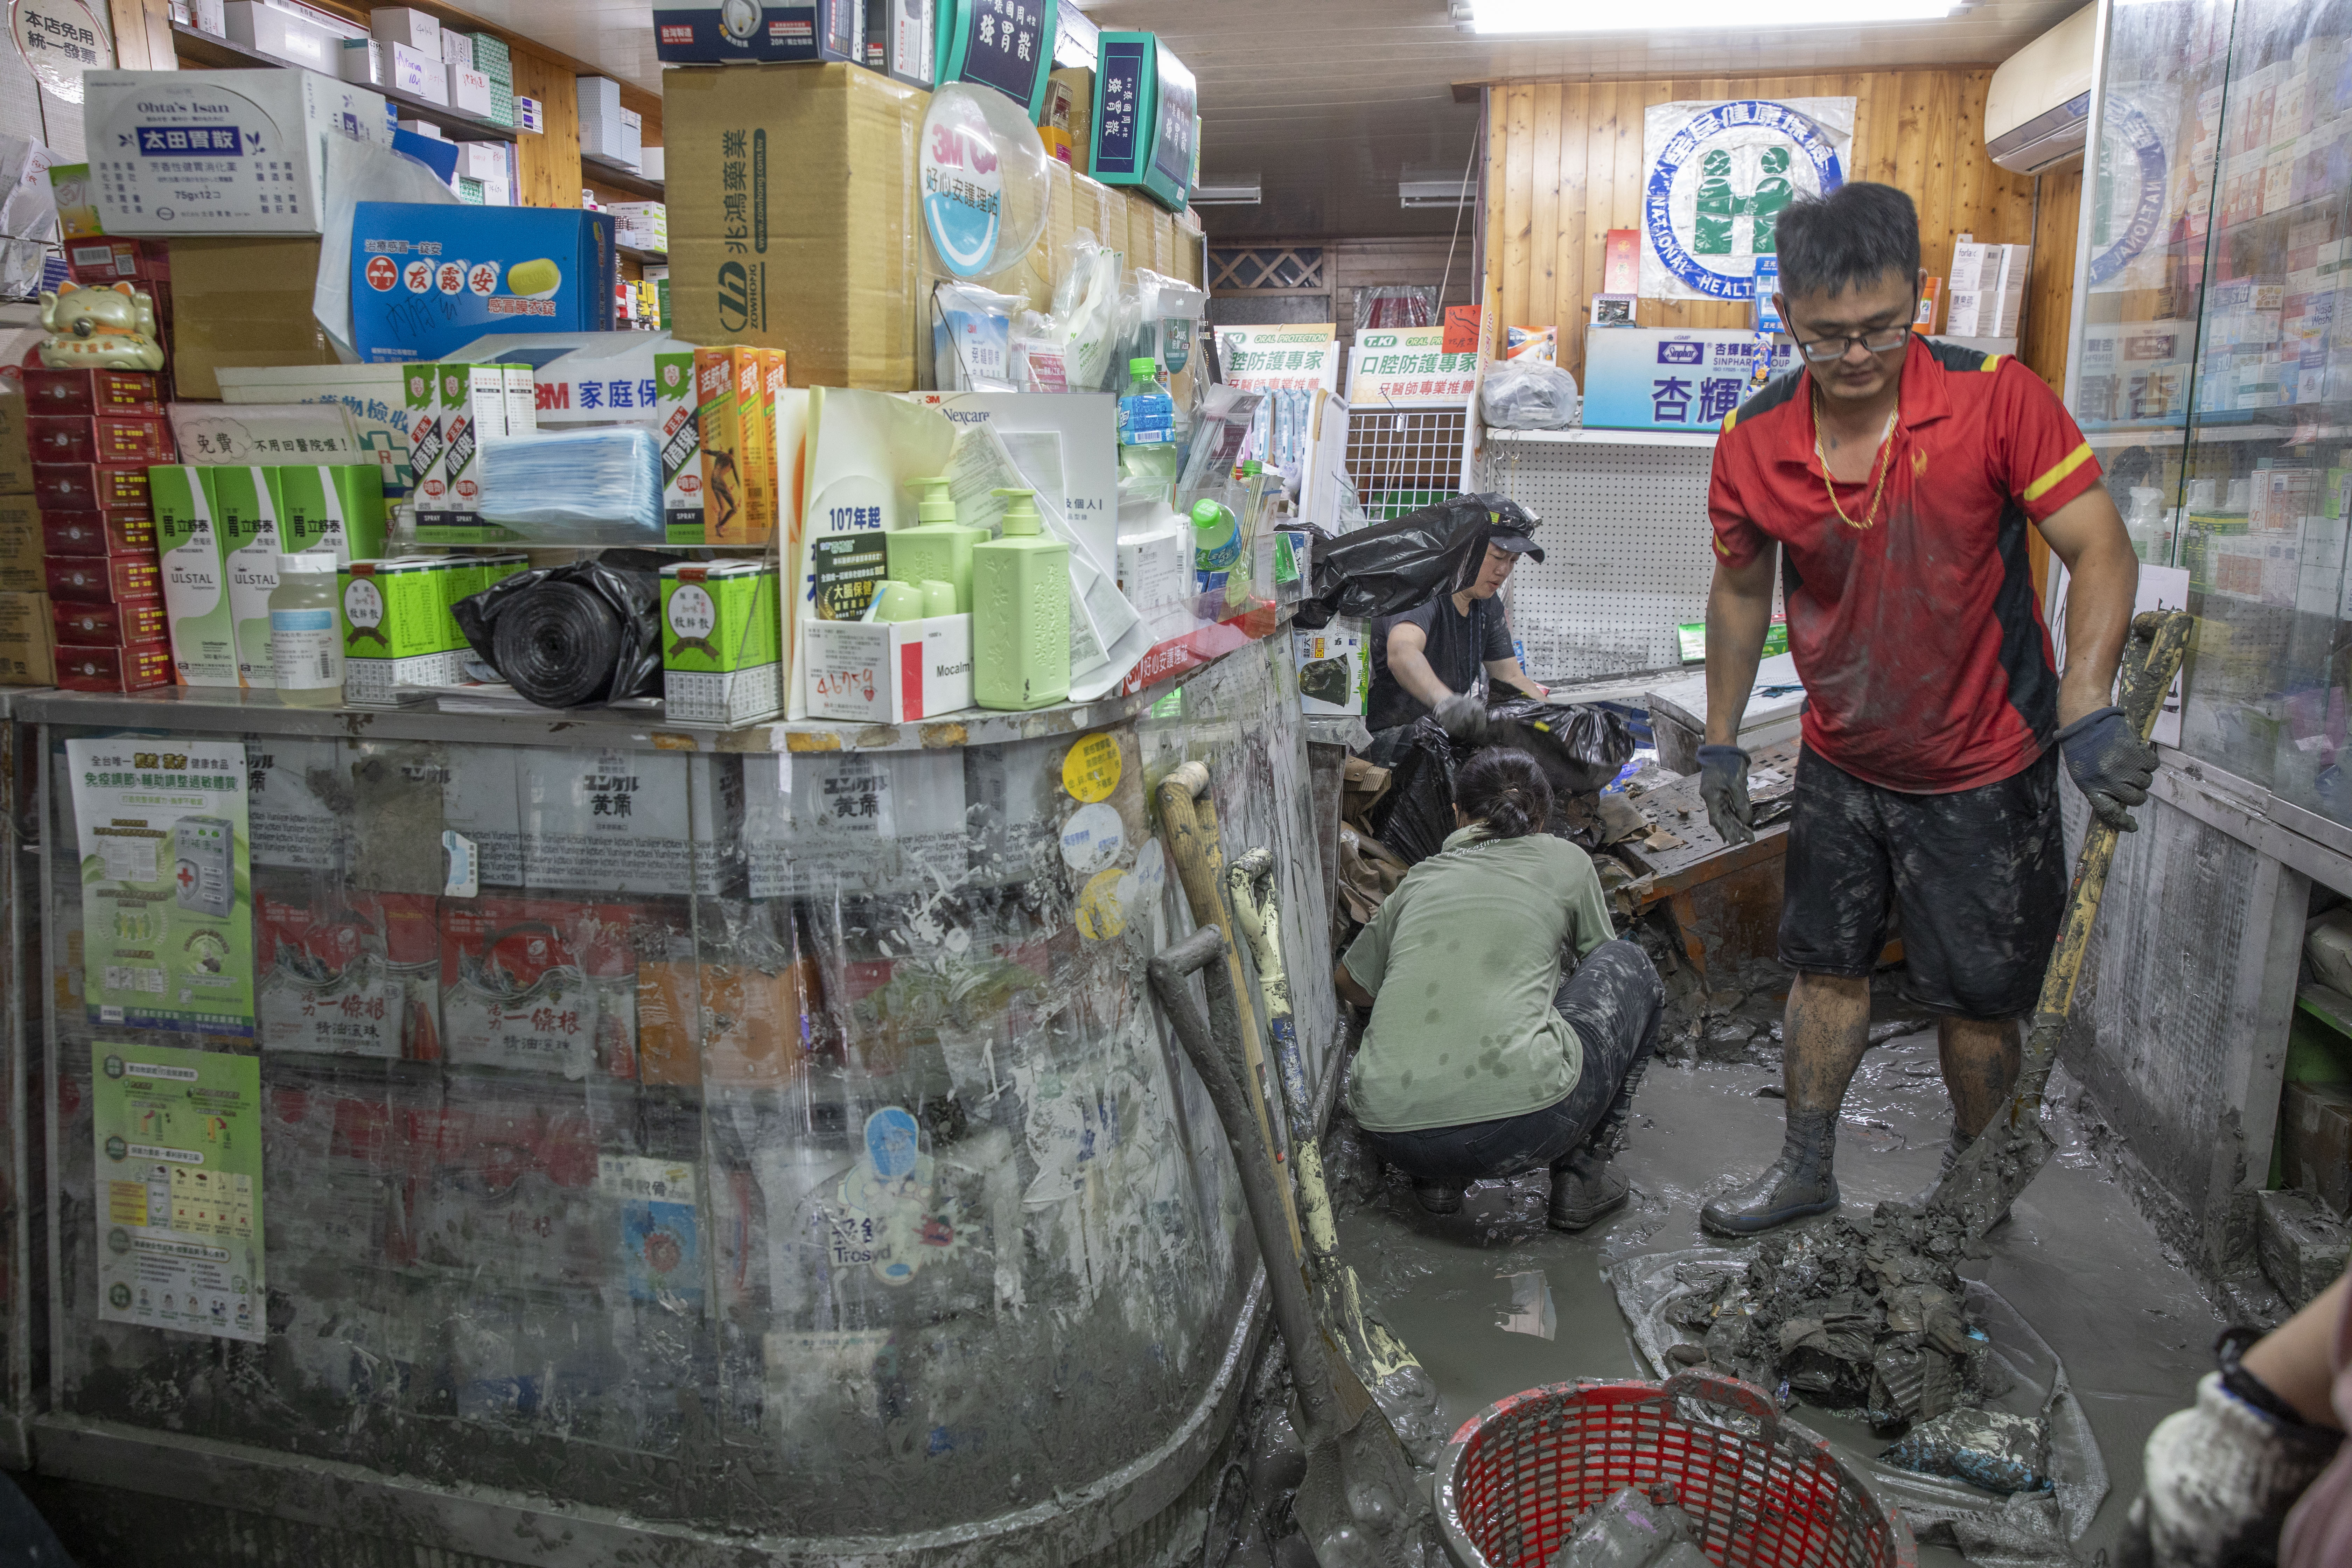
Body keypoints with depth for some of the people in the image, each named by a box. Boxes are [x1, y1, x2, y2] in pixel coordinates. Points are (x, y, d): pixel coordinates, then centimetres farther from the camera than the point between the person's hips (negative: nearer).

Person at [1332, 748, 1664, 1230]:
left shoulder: (1421, 877, 22)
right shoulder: (1566, 860, 17)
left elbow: (1350, 982, 37)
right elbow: (1601, 961, 34)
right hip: (1521, 1123, -3)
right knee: (1629, 966, 23)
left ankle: (1438, 1179, 17)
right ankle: (1582, 1175, 18)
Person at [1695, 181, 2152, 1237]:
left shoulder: (1998, 399, -19)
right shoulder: (1753, 442, -10)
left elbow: (2101, 553, -18)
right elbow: (1740, 594, 5)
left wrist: (2088, 712, -33)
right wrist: (1720, 742, 8)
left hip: (1984, 770, -3)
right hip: (1841, 763, 3)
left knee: (1977, 998, 8)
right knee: (1825, 967, 16)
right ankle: (1806, 1169, 34)